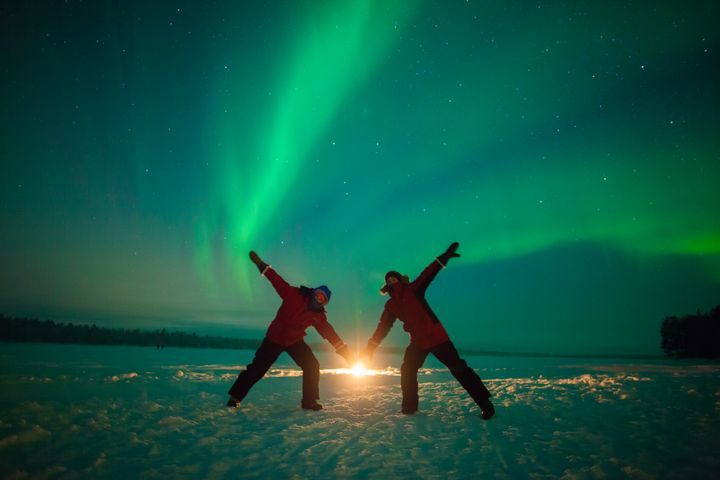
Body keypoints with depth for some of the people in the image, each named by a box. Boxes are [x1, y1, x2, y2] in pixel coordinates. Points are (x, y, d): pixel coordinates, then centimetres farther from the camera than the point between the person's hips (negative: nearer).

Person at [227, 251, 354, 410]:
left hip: (295, 341, 3)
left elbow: (329, 333, -15)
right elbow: (278, 281, -16)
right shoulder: (294, 295, -18)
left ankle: (309, 401, 3)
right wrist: (262, 266, -21)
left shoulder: (318, 316, -11)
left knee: (312, 366, -10)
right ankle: (235, 397, 14)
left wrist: (344, 351, -23)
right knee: (257, 368, -2)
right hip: (274, 338, -3)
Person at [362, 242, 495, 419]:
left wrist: (444, 257, -29)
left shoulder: (413, 290, -7)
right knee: (407, 371, 3)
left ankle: (485, 403, -4)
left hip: (435, 336, -6)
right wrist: (369, 349, 1)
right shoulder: (391, 306, 8)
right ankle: (410, 405, 22)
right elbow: (382, 328, 7)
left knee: (458, 368, -8)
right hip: (418, 341, 6)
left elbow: (427, 275, -18)